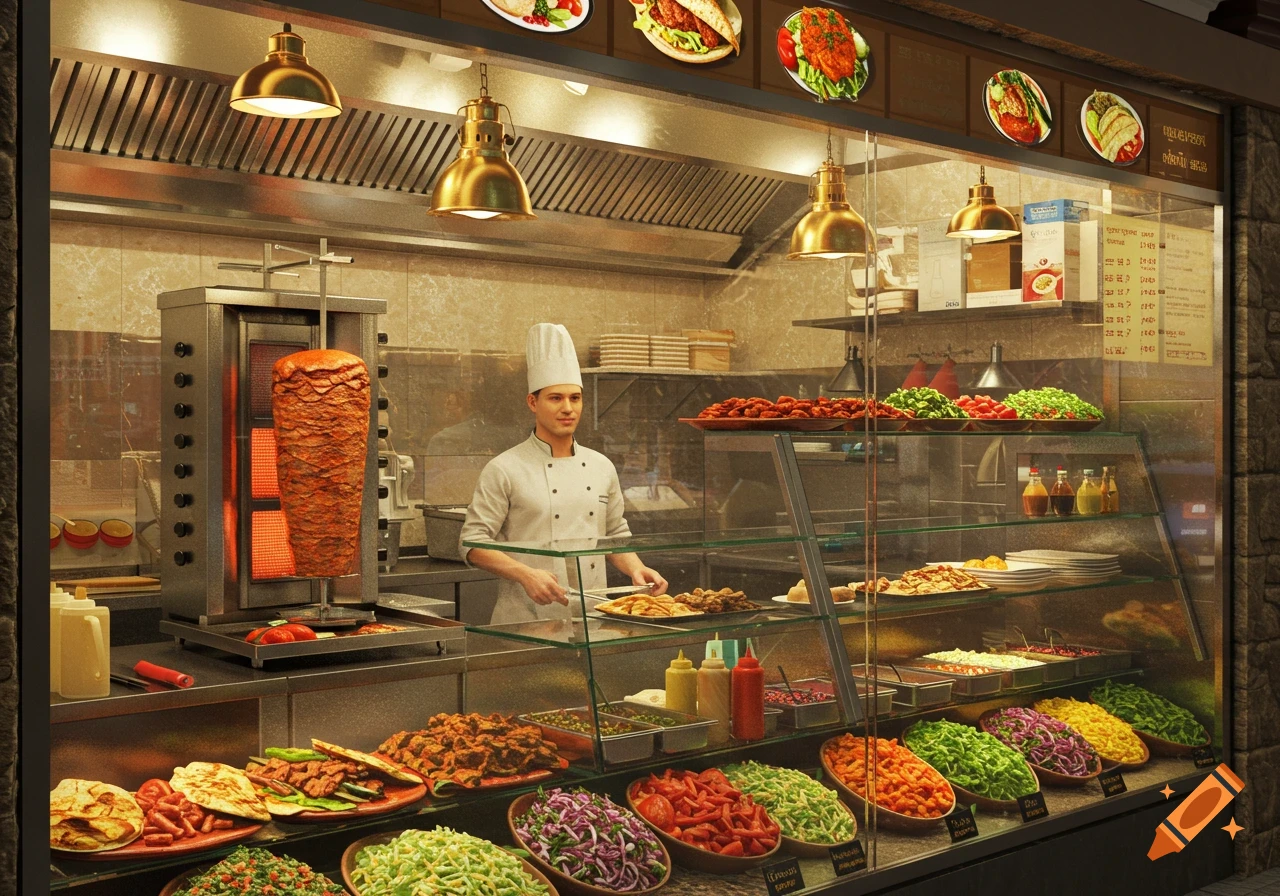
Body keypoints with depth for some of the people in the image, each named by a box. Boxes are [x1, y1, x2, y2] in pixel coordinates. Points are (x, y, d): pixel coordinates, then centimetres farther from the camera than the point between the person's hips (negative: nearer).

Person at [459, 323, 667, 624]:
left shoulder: (602, 467, 11)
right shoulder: (504, 470, -6)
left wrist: (636, 569, 1)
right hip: (526, 622, -4)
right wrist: (525, 574, -22)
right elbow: (473, 543, -9)